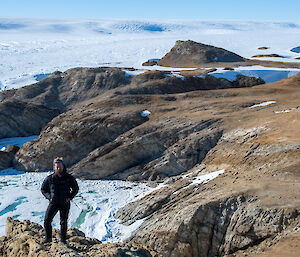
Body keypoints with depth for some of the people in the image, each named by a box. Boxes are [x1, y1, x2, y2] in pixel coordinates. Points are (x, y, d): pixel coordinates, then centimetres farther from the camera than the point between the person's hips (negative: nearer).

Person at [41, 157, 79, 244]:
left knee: (64, 222, 7)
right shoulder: (49, 178, -5)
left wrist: (70, 197, -6)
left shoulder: (69, 178, -5)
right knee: (47, 220, -7)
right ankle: (48, 238, 11)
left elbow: (76, 188, 7)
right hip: (53, 203, 1)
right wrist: (49, 197, -7)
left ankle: (63, 239, 23)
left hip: (65, 204, 0)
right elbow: (43, 189, 8)